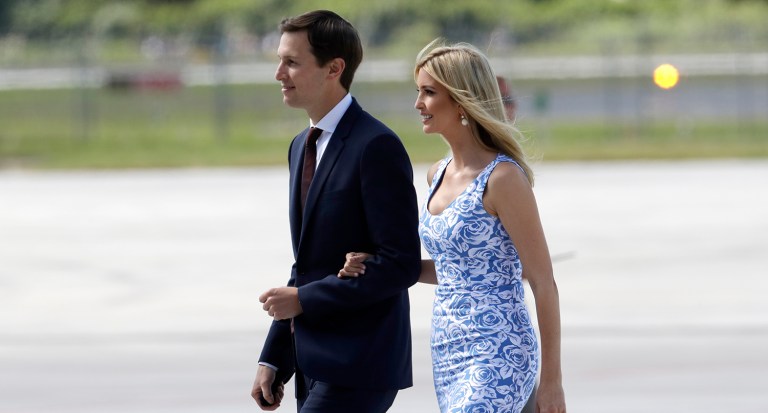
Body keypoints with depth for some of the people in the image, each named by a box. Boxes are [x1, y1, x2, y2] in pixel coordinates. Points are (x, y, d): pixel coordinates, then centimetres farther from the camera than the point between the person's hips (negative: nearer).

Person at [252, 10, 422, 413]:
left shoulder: (376, 147, -14)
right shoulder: (302, 146, 15)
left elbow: (401, 264, -19)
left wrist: (303, 300, -15)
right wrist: (273, 358, 15)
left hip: (358, 369, -9)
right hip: (315, 365, 9)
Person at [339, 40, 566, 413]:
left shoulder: (503, 178, -13)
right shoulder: (438, 175, 11)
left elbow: (543, 283, -11)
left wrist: (552, 380, -11)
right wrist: (375, 267, 7)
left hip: (496, 356, -9)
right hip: (448, 354, 9)